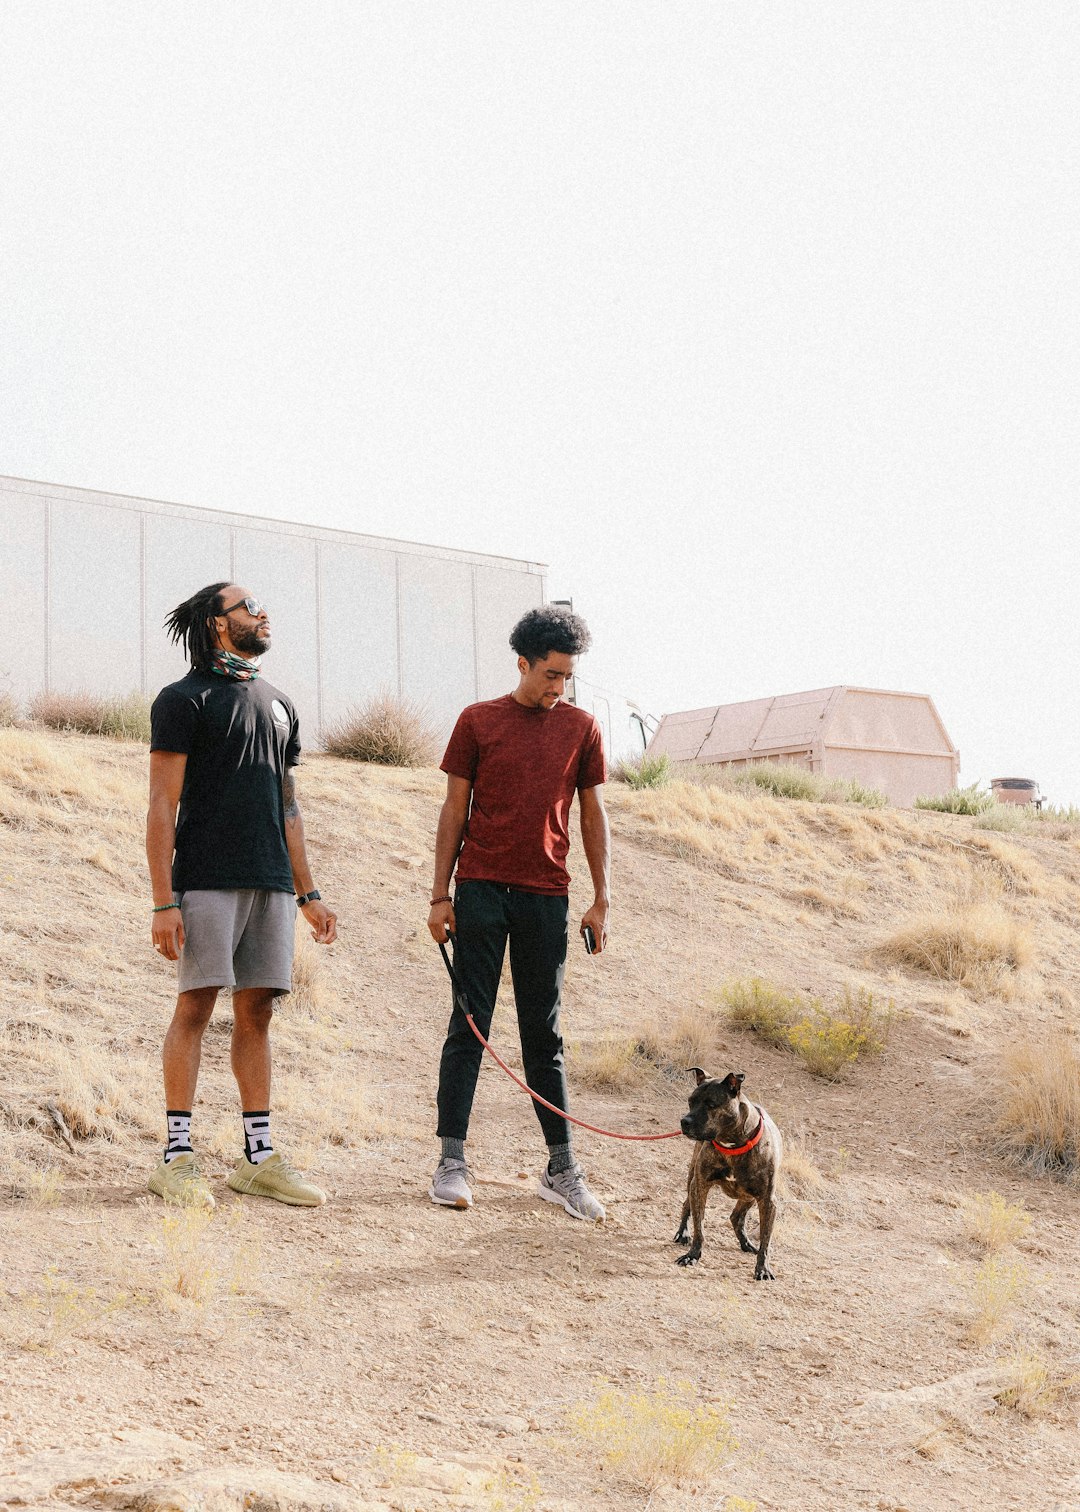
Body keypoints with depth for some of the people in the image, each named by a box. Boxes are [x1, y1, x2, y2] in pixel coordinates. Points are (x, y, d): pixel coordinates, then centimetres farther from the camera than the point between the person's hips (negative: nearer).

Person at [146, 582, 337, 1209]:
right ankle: (178, 1156, -1)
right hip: (208, 878, -6)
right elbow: (162, 808, -6)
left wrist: (308, 892, 17)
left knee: (257, 1011, 6)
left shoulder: (279, 705, 19)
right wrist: (164, 902, -13)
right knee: (196, 1006, -6)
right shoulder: (185, 700, -1)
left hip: (271, 883, 6)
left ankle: (260, 1156, 9)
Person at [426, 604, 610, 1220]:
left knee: (544, 1035, 6)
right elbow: (455, 811, 6)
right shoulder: (478, 722, 4)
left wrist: (601, 900, 7)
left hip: (545, 896, 1)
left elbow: (594, 816, 11)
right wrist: (440, 895, 1)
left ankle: (562, 1169, 10)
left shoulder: (581, 728, 8)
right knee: (469, 1024, -1)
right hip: (480, 891, -1)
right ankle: (453, 1161, 2)